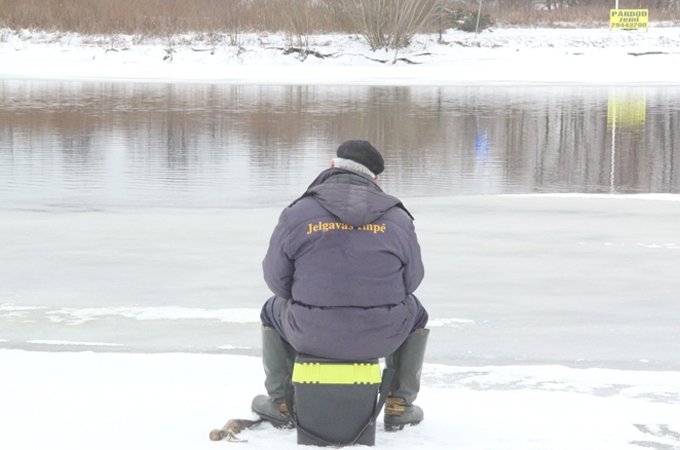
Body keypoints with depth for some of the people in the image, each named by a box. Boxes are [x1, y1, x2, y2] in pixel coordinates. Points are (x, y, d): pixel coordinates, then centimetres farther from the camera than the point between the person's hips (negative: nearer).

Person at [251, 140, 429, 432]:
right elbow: (410, 279, 6)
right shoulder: (398, 219, -3)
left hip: (312, 335, 0)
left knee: (274, 310, 34)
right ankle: (399, 406, 32)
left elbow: (276, 276, 0)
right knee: (415, 313, 35)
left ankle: (280, 403, 37)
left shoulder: (297, 214, -7)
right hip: (381, 336, 0)